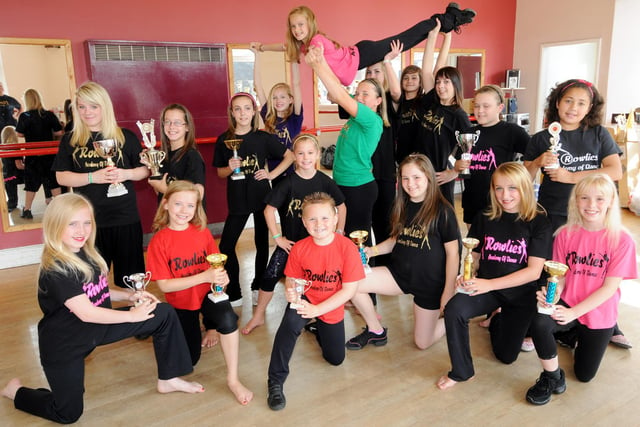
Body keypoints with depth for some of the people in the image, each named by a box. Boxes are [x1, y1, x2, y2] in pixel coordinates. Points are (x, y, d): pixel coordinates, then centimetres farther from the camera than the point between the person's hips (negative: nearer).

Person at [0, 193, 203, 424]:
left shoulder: (85, 253, -2)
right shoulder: (55, 268, -27)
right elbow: (86, 313, -27)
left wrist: (129, 295, -4)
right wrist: (132, 315, -19)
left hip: (96, 328, 7)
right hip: (64, 343, -7)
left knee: (165, 314, -4)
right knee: (69, 414, 3)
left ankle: (168, 379, 10)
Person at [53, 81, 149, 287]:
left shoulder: (126, 137, 2)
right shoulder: (70, 140, 6)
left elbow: (145, 170, 6)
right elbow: (61, 177, 2)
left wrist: (126, 174, -14)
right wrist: (93, 177, -14)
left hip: (125, 218, -1)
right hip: (88, 220, 1)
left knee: (130, 273, 6)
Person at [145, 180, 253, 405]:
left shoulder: (203, 232, -8)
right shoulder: (158, 241, -17)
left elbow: (215, 263, 1)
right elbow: (164, 285, -19)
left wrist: (221, 276, -24)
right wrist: (204, 276, -29)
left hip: (208, 293, 0)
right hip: (180, 301, 0)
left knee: (228, 319, -33)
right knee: (189, 360, 9)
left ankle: (233, 379, -16)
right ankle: (196, 333, 43)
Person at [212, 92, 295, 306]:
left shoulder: (263, 137, -4)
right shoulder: (224, 140, -2)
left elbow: (290, 155, 2)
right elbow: (220, 172, 5)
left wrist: (271, 174, -8)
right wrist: (230, 168, -16)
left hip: (261, 197, 0)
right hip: (237, 199, 1)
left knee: (262, 243, 11)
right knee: (226, 246, -3)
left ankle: (259, 288, 29)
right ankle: (233, 294, 12)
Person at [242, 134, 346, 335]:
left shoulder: (325, 182, -8)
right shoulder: (288, 183, -13)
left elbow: (341, 206, 5)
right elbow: (269, 209, -10)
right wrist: (277, 237, -10)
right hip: (291, 242, 0)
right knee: (269, 277, -1)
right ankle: (258, 316, 18)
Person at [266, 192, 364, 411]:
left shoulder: (348, 248, -25)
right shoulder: (299, 249, -18)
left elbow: (349, 290, -22)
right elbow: (292, 279, -6)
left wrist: (317, 309, -25)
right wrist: (290, 292, -30)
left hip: (332, 307, 1)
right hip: (305, 299, 0)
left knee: (335, 359, 13)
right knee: (290, 322, -35)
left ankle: (320, 330, 46)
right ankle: (275, 382, -18)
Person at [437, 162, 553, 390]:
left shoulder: (539, 223, -10)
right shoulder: (484, 219, -1)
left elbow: (534, 271, -16)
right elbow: (474, 258, 5)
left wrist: (489, 284, -25)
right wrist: (465, 276, -18)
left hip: (521, 293, -1)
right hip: (484, 288, 1)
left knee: (506, 355, 6)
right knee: (454, 309, -30)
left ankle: (498, 321, 41)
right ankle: (460, 371, -7)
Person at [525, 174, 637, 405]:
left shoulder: (622, 240, -14)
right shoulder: (565, 234, -8)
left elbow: (610, 287, -15)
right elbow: (560, 277, -5)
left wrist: (574, 312, -22)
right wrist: (551, 292, -28)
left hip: (599, 313, 0)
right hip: (567, 305, 0)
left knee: (585, 375, 10)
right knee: (538, 322, -34)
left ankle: (579, 337, 43)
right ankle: (553, 377, -7)